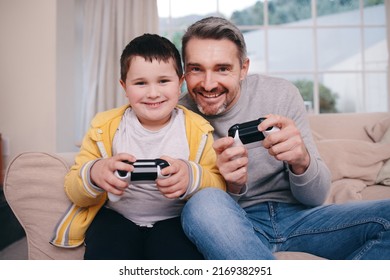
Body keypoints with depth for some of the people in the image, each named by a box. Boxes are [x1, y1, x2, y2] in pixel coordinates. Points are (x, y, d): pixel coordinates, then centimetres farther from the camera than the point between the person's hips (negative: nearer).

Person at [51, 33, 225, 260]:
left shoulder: (197, 129, -4)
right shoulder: (105, 127, -1)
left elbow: (220, 186, -6)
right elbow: (74, 192, 0)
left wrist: (192, 177, -29)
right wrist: (93, 175, -25)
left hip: (174, 219, 0)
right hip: (117, 217, 1)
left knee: (182, 253, -30)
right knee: (103, 254, -28)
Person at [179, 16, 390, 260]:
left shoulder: (281, 94, -8)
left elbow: (315, 198, -5)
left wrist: (301, 162, -28)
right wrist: (232, 187, -29)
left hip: (295, 214, 3)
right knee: (204, 203, -35)